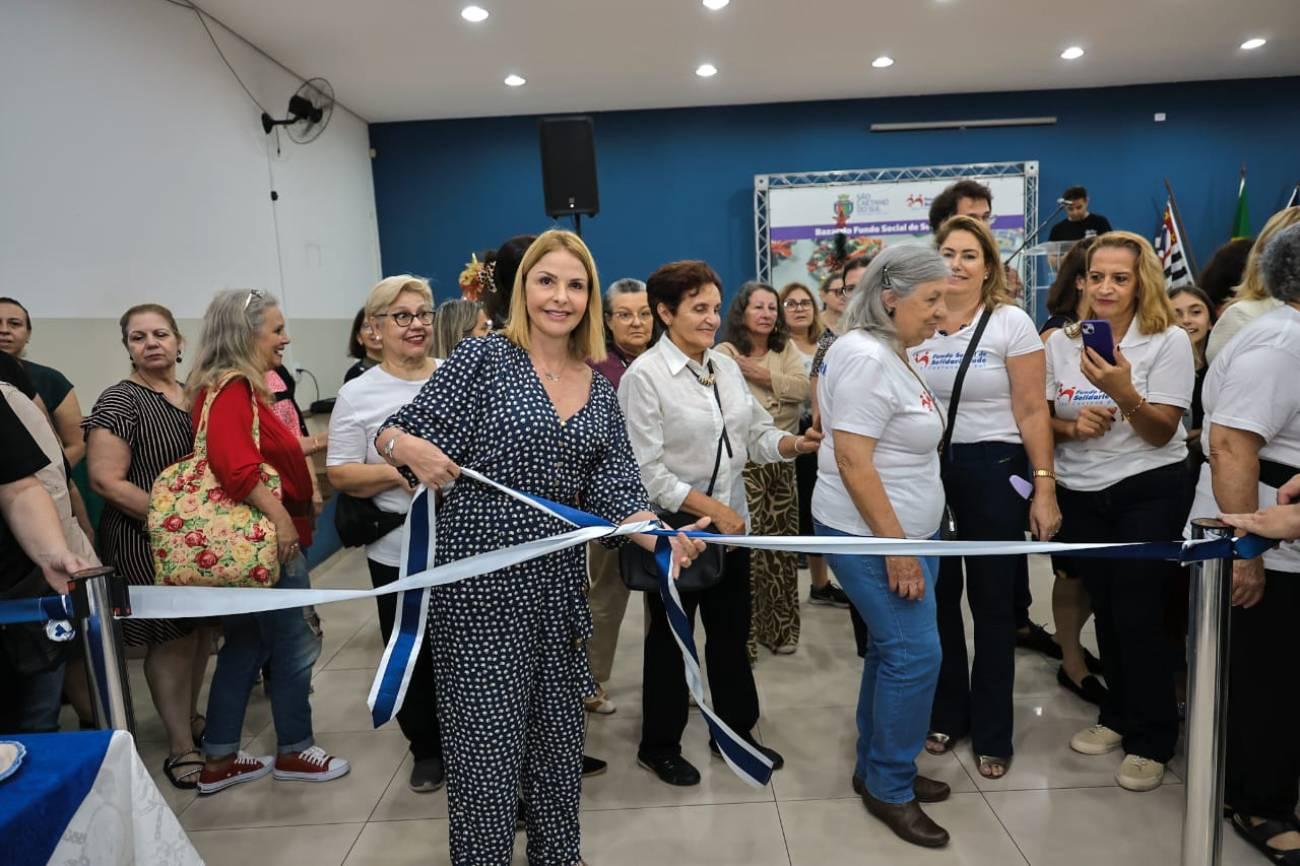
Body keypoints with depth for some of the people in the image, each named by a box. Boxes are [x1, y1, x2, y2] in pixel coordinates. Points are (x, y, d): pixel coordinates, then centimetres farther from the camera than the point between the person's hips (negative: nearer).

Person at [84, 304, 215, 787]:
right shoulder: (120, 402, -11)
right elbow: (106, 481, -17)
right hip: (147, 540, -6)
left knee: (203, 627, 14)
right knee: (172, 636, 1)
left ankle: (191, 717, 35)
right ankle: (182, 748, 14)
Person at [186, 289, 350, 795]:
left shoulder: (239, 386, 13)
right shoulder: (232, 388, -18)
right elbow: (235, 466, -30)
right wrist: (280, 517, -25)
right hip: (266, 538, -10)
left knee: (245, 645, 17)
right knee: (294, 647, 5)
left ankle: (219, 760, 29)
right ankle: (294, 752, 23)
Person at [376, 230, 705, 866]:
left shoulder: (599, 390, 7)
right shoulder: (484, 357, -7)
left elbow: (614, 490, 3)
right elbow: (396, 437, -6)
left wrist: (663, 540, -14)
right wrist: (411, 448, -29)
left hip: (558, 582, 5)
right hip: (480, 582, -5)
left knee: (558, 735, 17)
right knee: (486, 741, 3)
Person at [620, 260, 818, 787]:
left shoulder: (726, 366, 4)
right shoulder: (644, 376, -16)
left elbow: (756, 433, 6)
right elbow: (646, 469, -19)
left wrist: (795, 443, -14)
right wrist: (711, 508, -20)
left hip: (732, 525, 6)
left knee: (731, 634, 19)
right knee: (669, 640, 11)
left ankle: (736, 730, 39)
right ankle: (658, 746, 31)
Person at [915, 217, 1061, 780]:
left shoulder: (1011, 321, -4)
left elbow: (1032, 412, -6)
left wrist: (1044, 489, -10)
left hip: (993, 469, -2)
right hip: (927, 470, 3)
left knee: (993, 604, 8)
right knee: (937, 599, 11)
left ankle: (991, 733, 24)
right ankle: (946, 714, 31)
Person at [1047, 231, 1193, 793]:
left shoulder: (1169, 341, -9)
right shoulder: (1060, 342, 0)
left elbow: (1161, 432, -13)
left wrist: (1124, 392, -31)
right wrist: (1072, 425, -16)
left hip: (1149, 493, -3)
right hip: (1079, 494, 4)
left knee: (1137, 615, -4)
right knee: (1106, 610, 14)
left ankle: (1151, 741, 15)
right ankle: (1118, 715, 33)